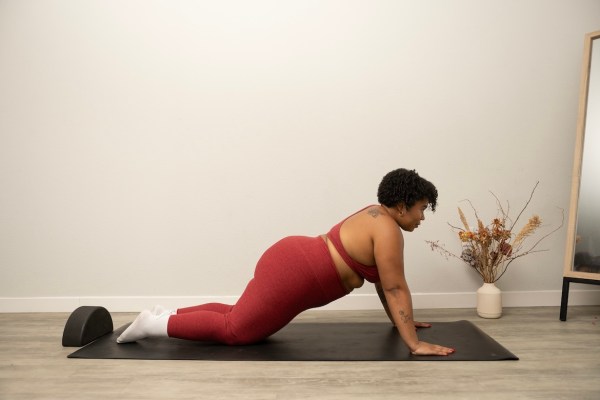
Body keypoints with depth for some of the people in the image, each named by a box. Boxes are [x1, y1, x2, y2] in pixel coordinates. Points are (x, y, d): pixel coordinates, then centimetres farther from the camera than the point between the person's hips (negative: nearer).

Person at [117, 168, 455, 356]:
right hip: (291, 276, -10)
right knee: (236, 330, 0)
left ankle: (169, 314, 23)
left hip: (291, 263, 10)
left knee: (239, 317, 20)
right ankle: (155, 324, 5)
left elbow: (381, 279, 21)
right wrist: (414, 344, -14)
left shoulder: (376, 217, 15)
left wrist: (400, 320, 24)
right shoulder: (388, 230, -14)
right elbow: (396, 288, -16)